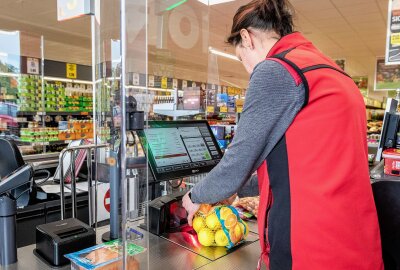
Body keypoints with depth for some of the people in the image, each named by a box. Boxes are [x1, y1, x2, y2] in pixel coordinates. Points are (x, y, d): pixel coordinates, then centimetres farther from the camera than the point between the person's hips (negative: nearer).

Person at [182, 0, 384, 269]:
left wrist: (196, 197, 8)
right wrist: (254, 193, 27)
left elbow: (236, 166, -12)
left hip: (309, 246, -8)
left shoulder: (274, 70, -14)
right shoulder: (335, 74, 13)